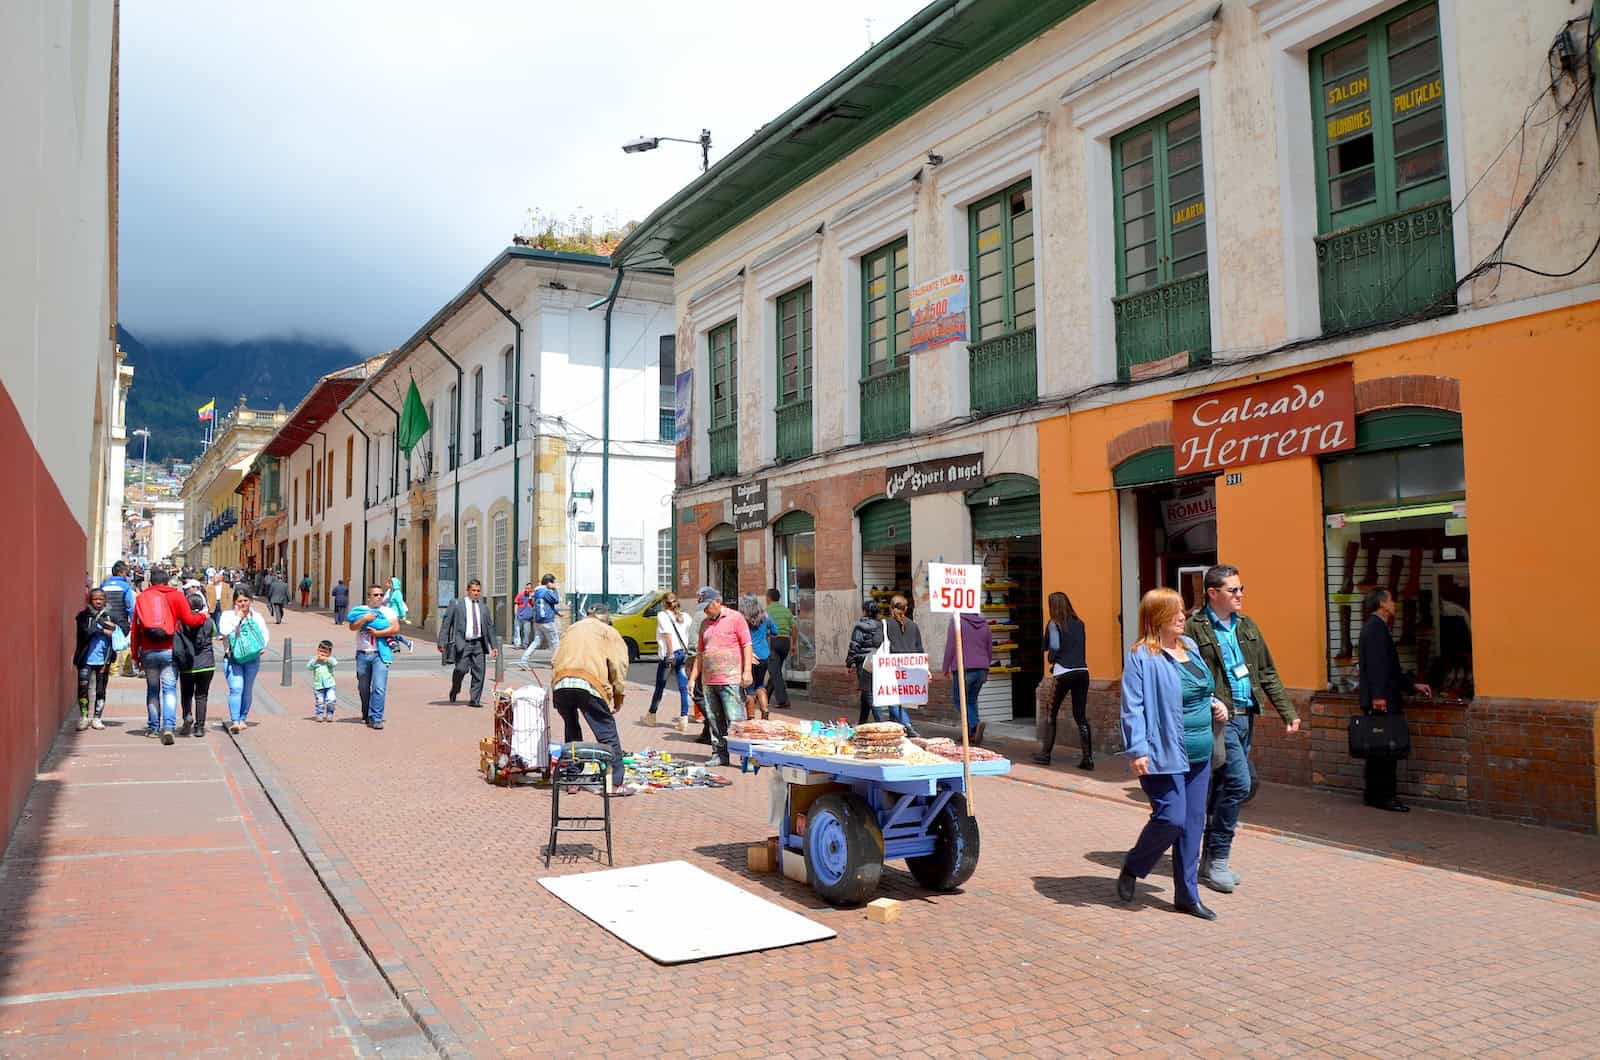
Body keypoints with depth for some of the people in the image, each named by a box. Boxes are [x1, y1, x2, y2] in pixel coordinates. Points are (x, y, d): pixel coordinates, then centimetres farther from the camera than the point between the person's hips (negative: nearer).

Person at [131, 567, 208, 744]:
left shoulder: (141, 598, 7)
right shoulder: (176, 596, -1)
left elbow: (135, 628, 8)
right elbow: (189, 620, -8)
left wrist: (136, 653, 14)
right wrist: (203, 616, 13)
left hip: (148, 651, 2)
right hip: (169, 650, -2)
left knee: (152, 689, 16)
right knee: (169, 689, -2)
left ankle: (154, 727, 21)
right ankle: (168, 726, -16)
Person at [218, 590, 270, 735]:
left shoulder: (256, 617, 9)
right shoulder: (228, 615, 2)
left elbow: (265, 633, 10)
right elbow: (224, 631, -14)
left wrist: (263, 648, -7)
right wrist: (238, 618, -10)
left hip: (252, 659, 3)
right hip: (232, 658, -2)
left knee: (247, 690, 7)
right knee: (236, 688, -14)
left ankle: (243, 719, 20)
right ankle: (235, 721, -16)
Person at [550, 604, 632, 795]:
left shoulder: (572, 629, 30)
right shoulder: (609, 633, 17)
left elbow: (555, 660, 25)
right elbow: (619, 665, 7)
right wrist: (618, 697, 13)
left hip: (560, 684, 5)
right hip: (588, 684, -5)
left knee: (571, 731, 23)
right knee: (607, 734, 3)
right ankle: (615, 783, 0)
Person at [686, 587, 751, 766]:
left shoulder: (735, 618, -1)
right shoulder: (705, 623, 17)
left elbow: (746, 645, -4)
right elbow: (700, 653, 21)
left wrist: (747, 671, -13)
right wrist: (692, 678, 17)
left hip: (731, 680, -6)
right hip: (710, 681, 6)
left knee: (735, 720, -10)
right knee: (714, 720, 9)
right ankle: (719, 754, 18)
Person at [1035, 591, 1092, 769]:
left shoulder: (1054, 624, -4)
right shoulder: (1079, 623, 10)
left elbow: (1054, 646, -14)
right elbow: (1080, 646, 12)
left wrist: (1050, 658, 4)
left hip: (1063, 674, -4)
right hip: (1082, 672, 4)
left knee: (1051, 714, 11)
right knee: (1081, 716, 6)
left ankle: (1045, 754, 16)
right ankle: (1088, 758, 0)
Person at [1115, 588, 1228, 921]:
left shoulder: (1190, 646, 12)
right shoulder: (1142, 657, -12)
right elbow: (1133, 706, -16)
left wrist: (1214, 704, 7)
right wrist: (1137, 750, -23)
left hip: (1198, 755, 8)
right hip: (1164, 755, -8)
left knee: (1193, 824, 9)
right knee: (1171, 819, -11)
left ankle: (1187, 895, 20)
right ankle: (1131, 868, 16)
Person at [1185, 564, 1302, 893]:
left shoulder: (1247, 626, 14)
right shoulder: (1194, 628, -9)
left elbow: (1267, 673, 17)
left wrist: (1288, 712, 12)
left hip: (1244, 717, 7)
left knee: (1224, 787, 12)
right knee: (1239, 783, -15)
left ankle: (1211, 862, 22)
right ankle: (1217, 861, -2)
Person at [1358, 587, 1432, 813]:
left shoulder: (1376, 627, 20)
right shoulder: (1376, 627, -12)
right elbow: (1376, 664, -21)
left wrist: (1413, 685, 24)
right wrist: (1379, 695, -27)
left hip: (1379, 701, 10)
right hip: (1381, 701, -10)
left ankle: (1373, 794, 17)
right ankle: (1384, 796, -5)